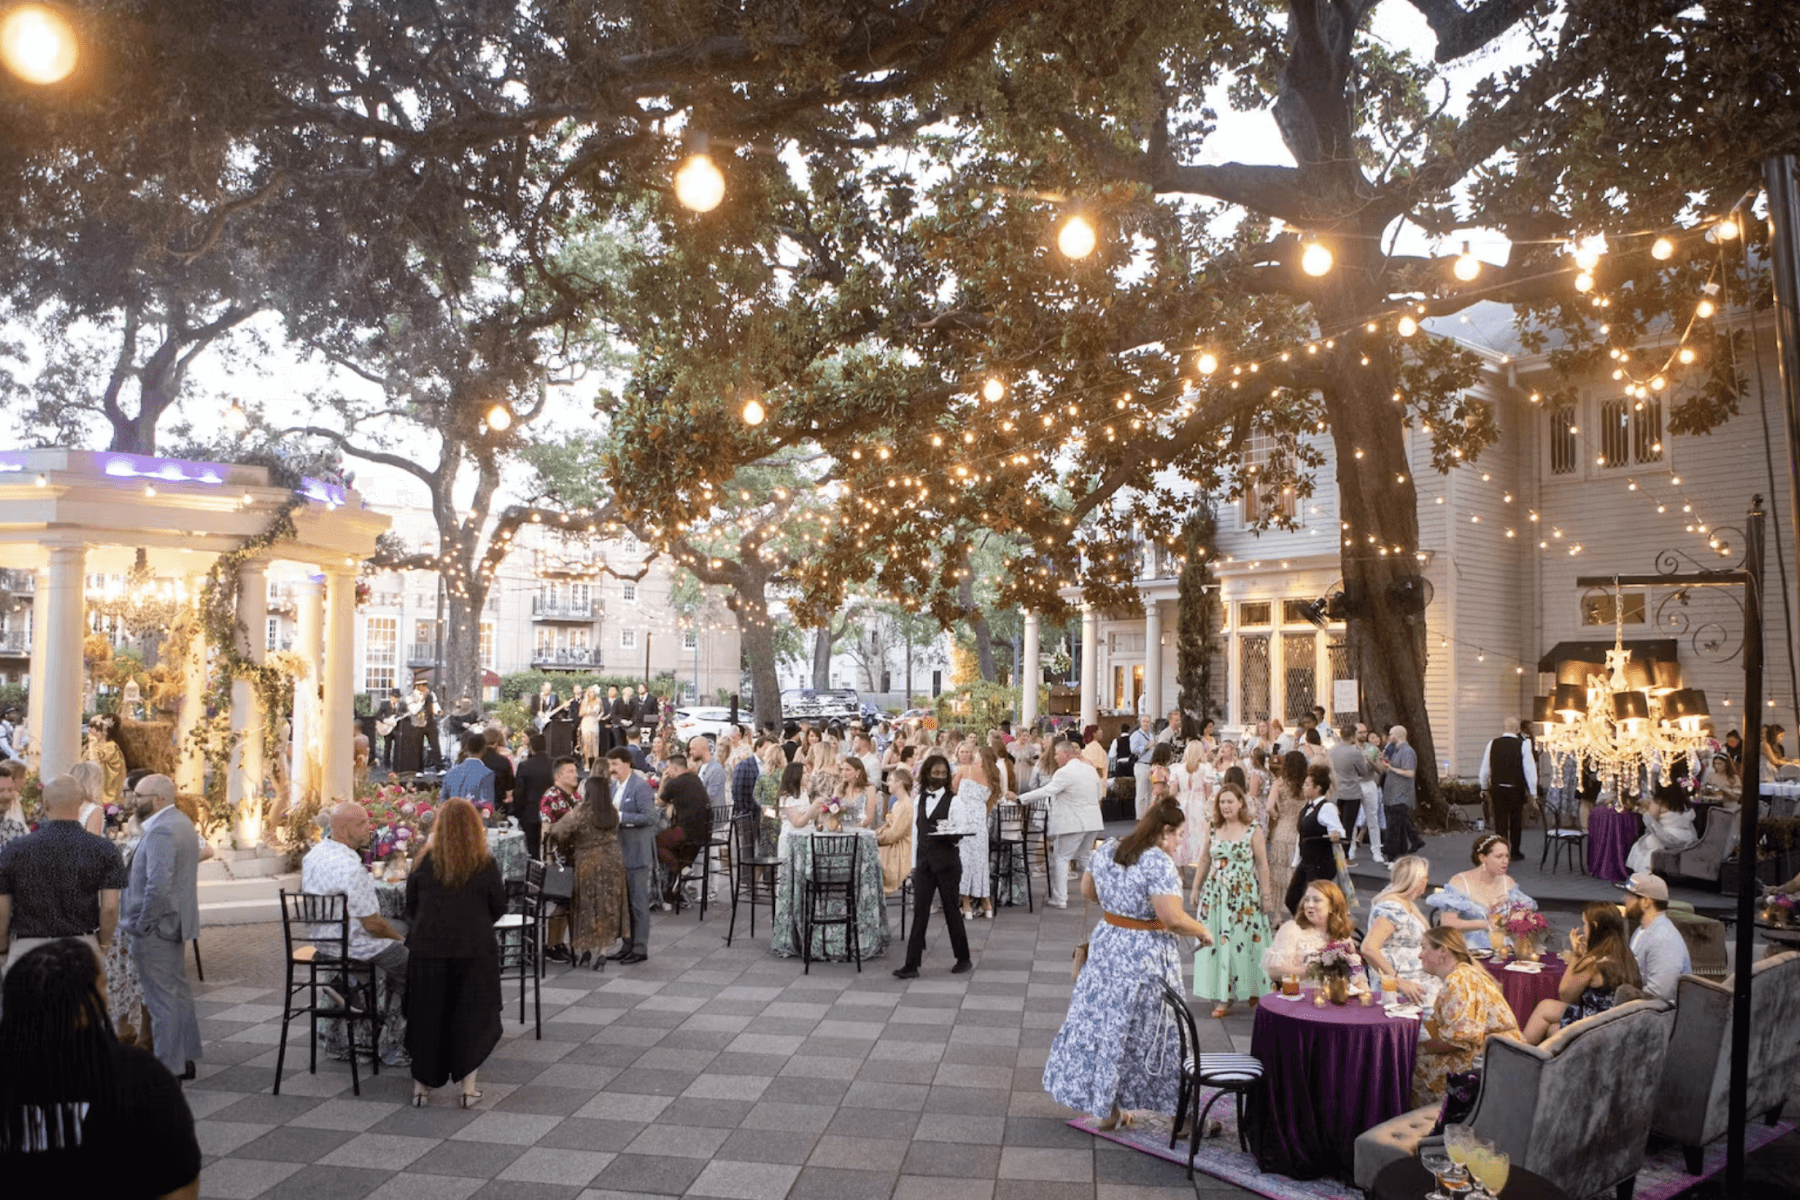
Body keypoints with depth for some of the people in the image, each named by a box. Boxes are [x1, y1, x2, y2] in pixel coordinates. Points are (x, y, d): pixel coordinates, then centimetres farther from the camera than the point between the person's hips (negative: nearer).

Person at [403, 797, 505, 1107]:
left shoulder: (425, 861, -5)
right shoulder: (485, 864, -8)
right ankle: (468, 1087, 10)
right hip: (475, 948, -1)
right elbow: (499, 906, 1)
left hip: (427, 947, 1)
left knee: (427, 1015, 14)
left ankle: (422, 1085, 22)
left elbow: (411, 904, 6)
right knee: (472, 1016, 9)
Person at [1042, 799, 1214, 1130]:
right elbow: (1173, 919, -25)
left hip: (1106, 944, 7)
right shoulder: (1158, 862, -20)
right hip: (1145, 957, -6)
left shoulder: (1107, 848, 3)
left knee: (1102, 1020, 12)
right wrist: (1203, 932, -9)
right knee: (1147, 1028, 4)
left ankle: (1109, 1108, 22)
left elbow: (1087, 889, 16)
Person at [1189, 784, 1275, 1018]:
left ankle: (1253, 991, 21)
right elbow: (1203, 861, 10)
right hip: (1215, 893, 3)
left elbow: (1262, 865, -3)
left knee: (1244, 943, 2)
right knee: (1216, 943, 1)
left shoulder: (1253, 832, -5)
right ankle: (1221, 998, 7)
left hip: (1245, 895, -3)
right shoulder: (1212, 829, 5)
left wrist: (1265, 895, -4)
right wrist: (1196, 889, 10)